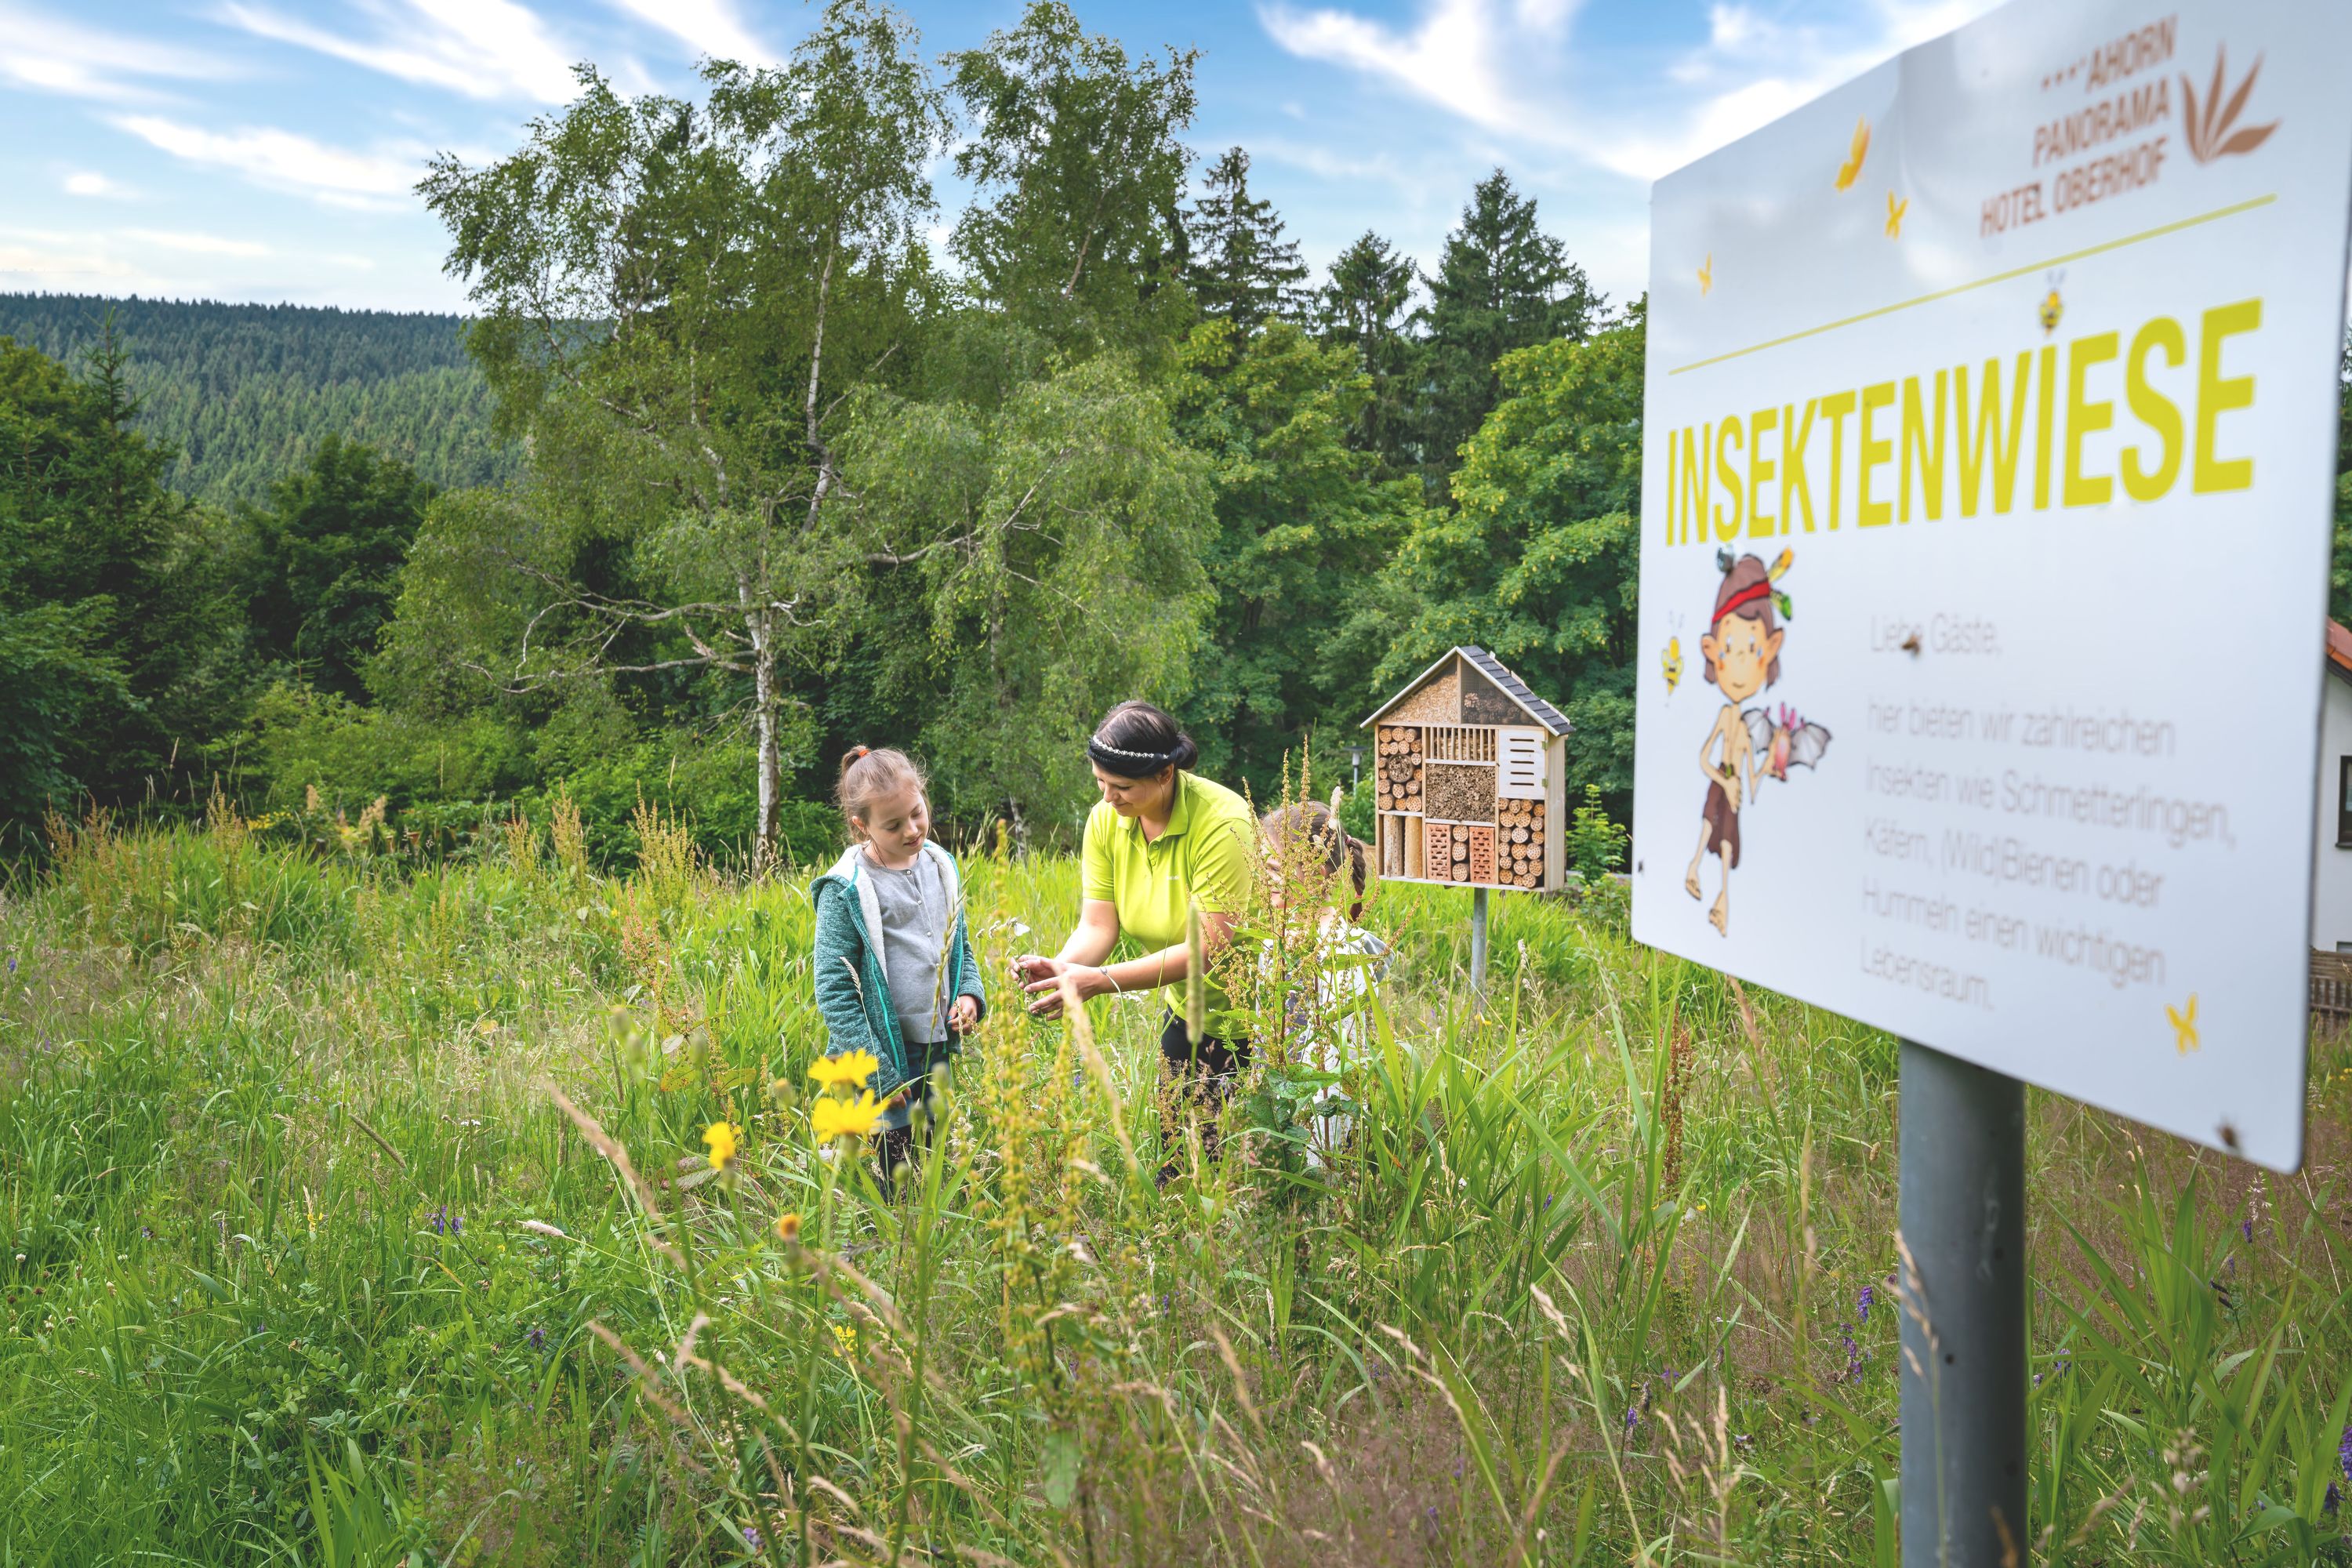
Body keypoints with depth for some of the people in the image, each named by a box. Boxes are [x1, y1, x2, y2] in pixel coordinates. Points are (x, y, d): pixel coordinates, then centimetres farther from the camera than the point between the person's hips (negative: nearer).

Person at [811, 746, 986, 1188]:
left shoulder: (940, 866, 4)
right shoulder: (846, 890, -14)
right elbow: (834, 990, -13)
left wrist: (971, 994, -2)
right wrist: (876, 1075, -15)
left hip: (937, 1050, 6)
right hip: (885, 1055, -6)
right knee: (894, 1176, -1)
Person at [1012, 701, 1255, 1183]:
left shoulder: (1220, 822, -27)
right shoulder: (1106, 820, -8)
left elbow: (1209, 948, -30)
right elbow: (1098, 925, -9)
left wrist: (1099, 981, -35)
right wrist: (1060, 966, -32)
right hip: (1185, 1011, 6)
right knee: (1175, 1160, 13)